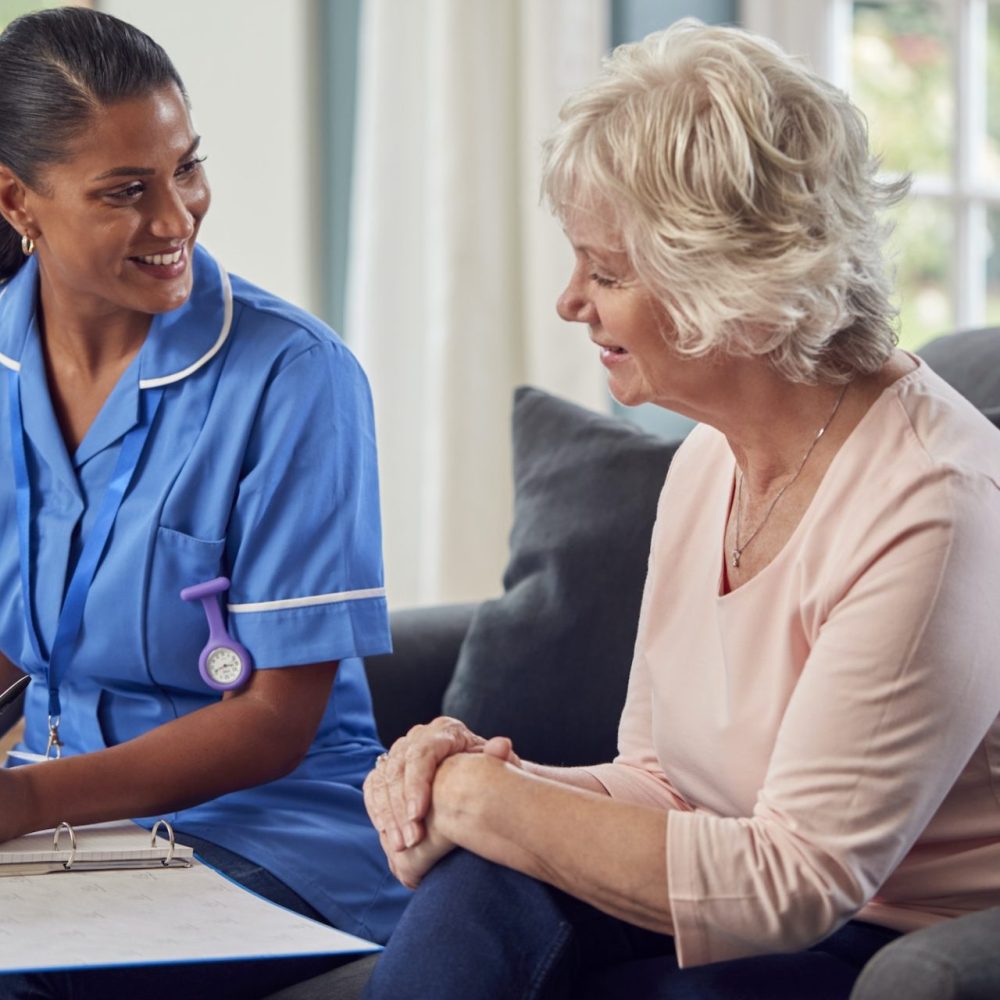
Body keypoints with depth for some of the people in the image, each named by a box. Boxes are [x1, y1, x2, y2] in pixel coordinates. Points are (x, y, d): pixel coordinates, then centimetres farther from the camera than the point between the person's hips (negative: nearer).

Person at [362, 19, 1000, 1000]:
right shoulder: (711, 460, 8)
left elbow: (791, 882, -22)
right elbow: (659, 783, 13)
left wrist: (486, 800, -18)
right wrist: (477, 774, -8)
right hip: (762, 918, 7)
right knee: (478, 880, -21)